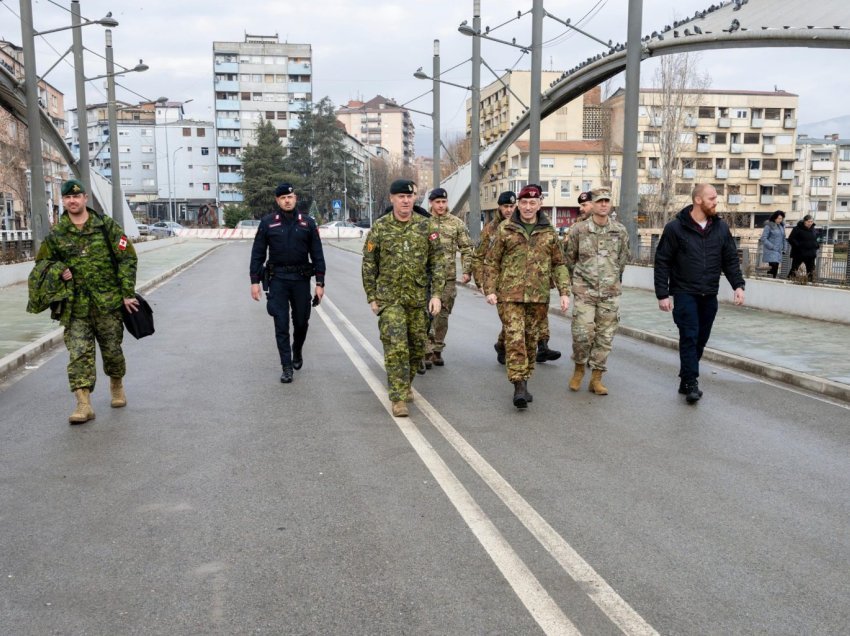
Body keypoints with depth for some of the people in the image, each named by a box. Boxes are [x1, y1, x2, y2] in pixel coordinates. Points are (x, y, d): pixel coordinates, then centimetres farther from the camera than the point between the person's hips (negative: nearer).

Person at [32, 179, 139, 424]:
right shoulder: (55, 233, 5)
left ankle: (117, 386, 35)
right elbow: (41, 261, 17)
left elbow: (128, 258, -1)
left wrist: (127, 293, -8)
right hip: (75, 306, 1)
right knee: (78, 354, -7)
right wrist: (58, 268, -7)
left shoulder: (106, 226, 0)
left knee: (112, 349, 10)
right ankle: (84, 404, -9)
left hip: (108, 302, -1)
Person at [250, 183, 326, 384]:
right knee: (281, 325, -2)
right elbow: (258, 253, 3)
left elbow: (317, 254, 3)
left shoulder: (307, 223, 3)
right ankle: (287, 367, 4)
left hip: (301, 278, 1)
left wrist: (320, 282, -2)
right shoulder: (267, 223, 2)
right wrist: (255, 281, -3)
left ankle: (297, 351, 38)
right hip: (278, 279, -1)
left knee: (301, 321, 10)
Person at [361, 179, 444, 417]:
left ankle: (406, 384, 34)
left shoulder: (426, 226, 1)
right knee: (396, 347, -11)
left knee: (417, 346, 12)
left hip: (419, 297, 3)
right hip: (389, 298, -2)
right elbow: (368, 265, 3)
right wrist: (372, 297, 0)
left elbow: (437, 262, 2)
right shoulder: (380, 228, -2)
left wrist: (436, 294, -5)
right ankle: (398, 398, -4)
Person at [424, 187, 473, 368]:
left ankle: (437, 351, 20)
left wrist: (467, 271, -3)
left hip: (448, 278, 2)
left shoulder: (457, 223, 6)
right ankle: (426, 352, 2)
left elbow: (466, 249, 7)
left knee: (442, 316, 9)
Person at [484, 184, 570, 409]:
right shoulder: (505, 230, 3)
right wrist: (490, 290, -4)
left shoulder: (549, 232, 9)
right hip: (510, 295, -2)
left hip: (539, 297, 3)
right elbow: (491, 262, 5)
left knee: (531, 340, 10)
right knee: (515, 338, -11)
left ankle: (525, 381, 23)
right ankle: (519, 385, -10)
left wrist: (564, 292, 3)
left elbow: (559, 264, 12)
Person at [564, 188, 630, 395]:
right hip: (584, 292, -2)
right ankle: (579, 368, 16)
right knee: (582, 334, -10)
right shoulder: (579, 230, -3)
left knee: (605, 337, 4)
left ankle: (596, 378, 14)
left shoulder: (620, 232, 4)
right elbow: (569, 258, 9)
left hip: (610, 293, 3)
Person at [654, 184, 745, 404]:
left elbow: (730, 260, 11)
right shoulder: (675, 228, -7)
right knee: (689, 337, -11)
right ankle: (691, 383, -7)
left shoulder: (721, 228, 6)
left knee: (701, 339, 8)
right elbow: (662, 262, -5)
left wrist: (738, 285, -4)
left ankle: (686, 380, 20)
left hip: (709, 296, 5)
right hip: (684, 294, -4)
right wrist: (662, 294, -10)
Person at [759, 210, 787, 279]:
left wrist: (784, 248, 14)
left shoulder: (781, 226, 12)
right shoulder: (769, 226, -9)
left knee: (776, 268, 6)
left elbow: (783, 238, 21)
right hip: (771, 251, -7)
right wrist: (772, 247, -14)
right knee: (773, 266, -16)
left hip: (778, 251, 7)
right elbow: (763, 238, -12)